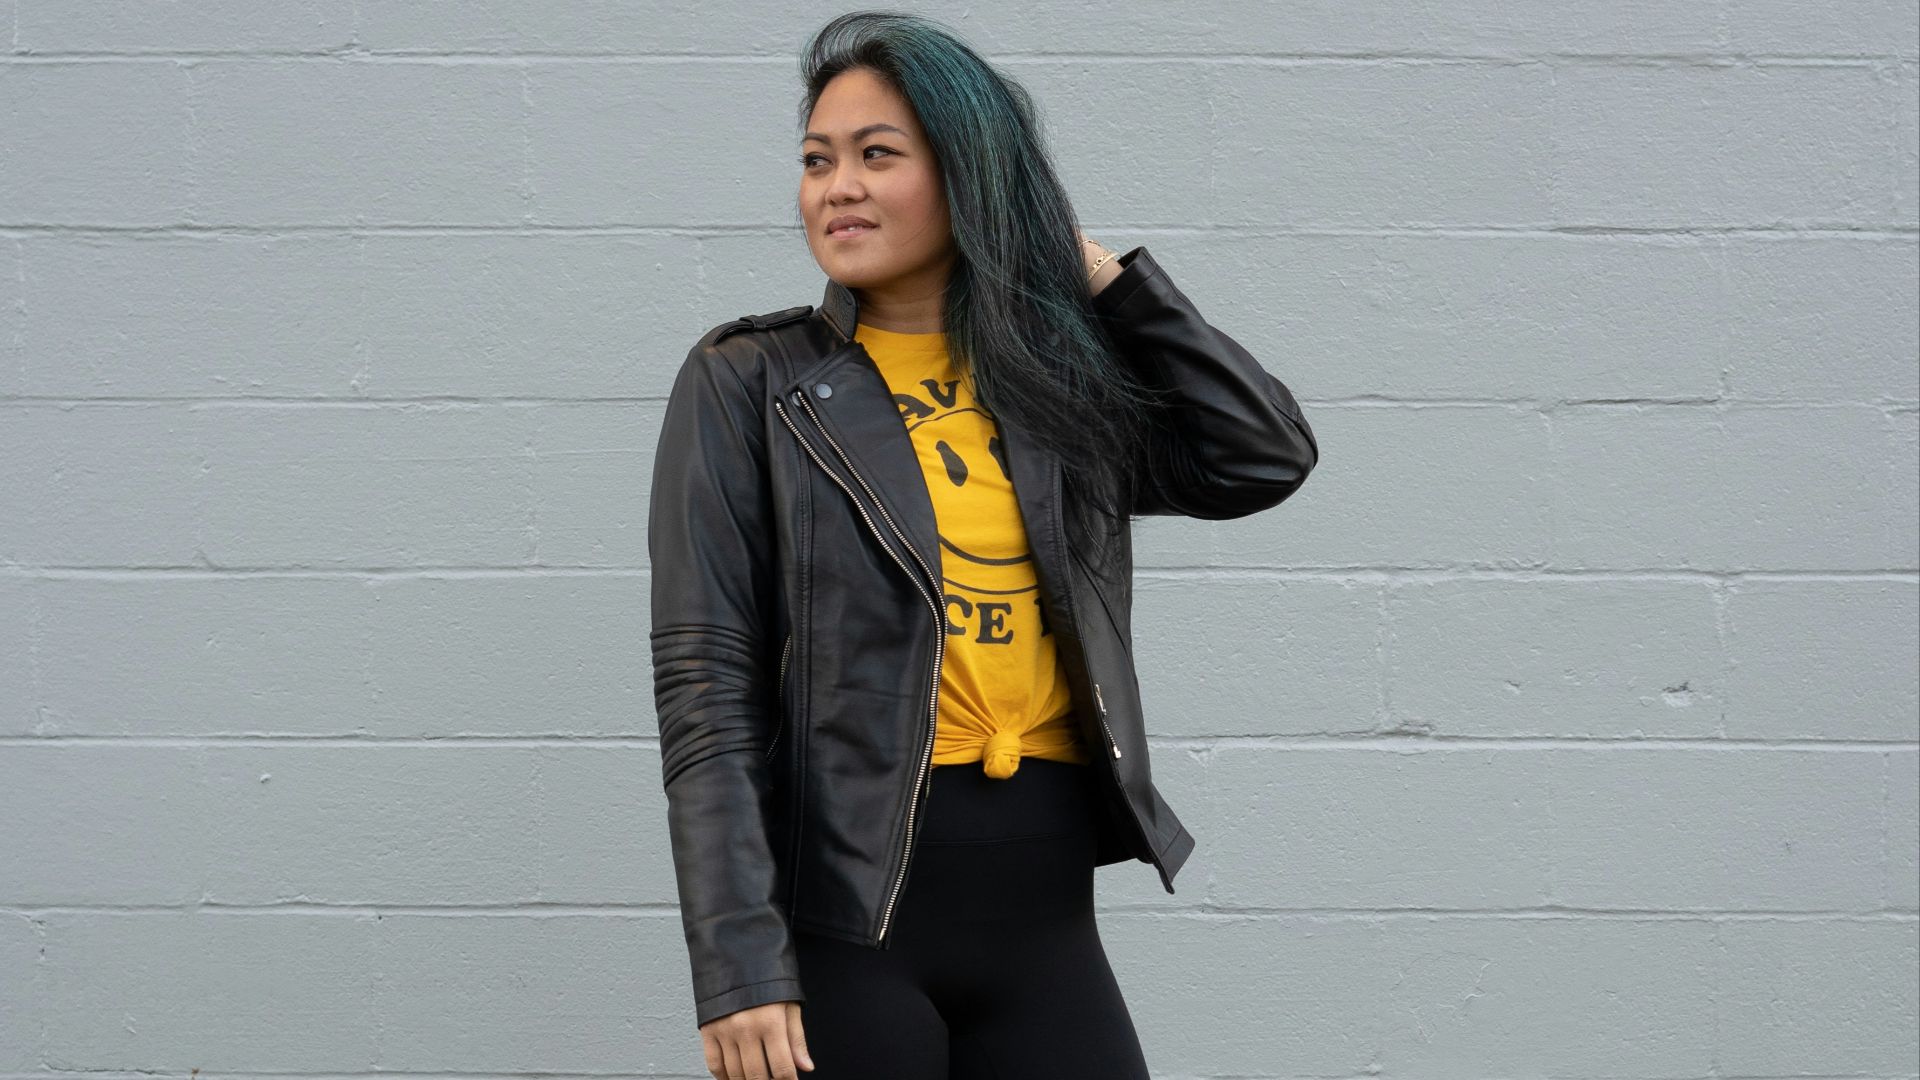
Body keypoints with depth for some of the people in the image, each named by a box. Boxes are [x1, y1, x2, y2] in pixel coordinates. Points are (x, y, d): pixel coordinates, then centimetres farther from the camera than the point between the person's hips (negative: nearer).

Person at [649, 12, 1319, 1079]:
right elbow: (705, 685, -6)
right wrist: (740, 966, -14)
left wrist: (1100, 272, 6)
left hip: (1046, 910, 4)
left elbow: (1270, 456, 2)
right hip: (844, 914, -3)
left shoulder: (1058, 383, 11)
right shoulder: (749, 383, 0)